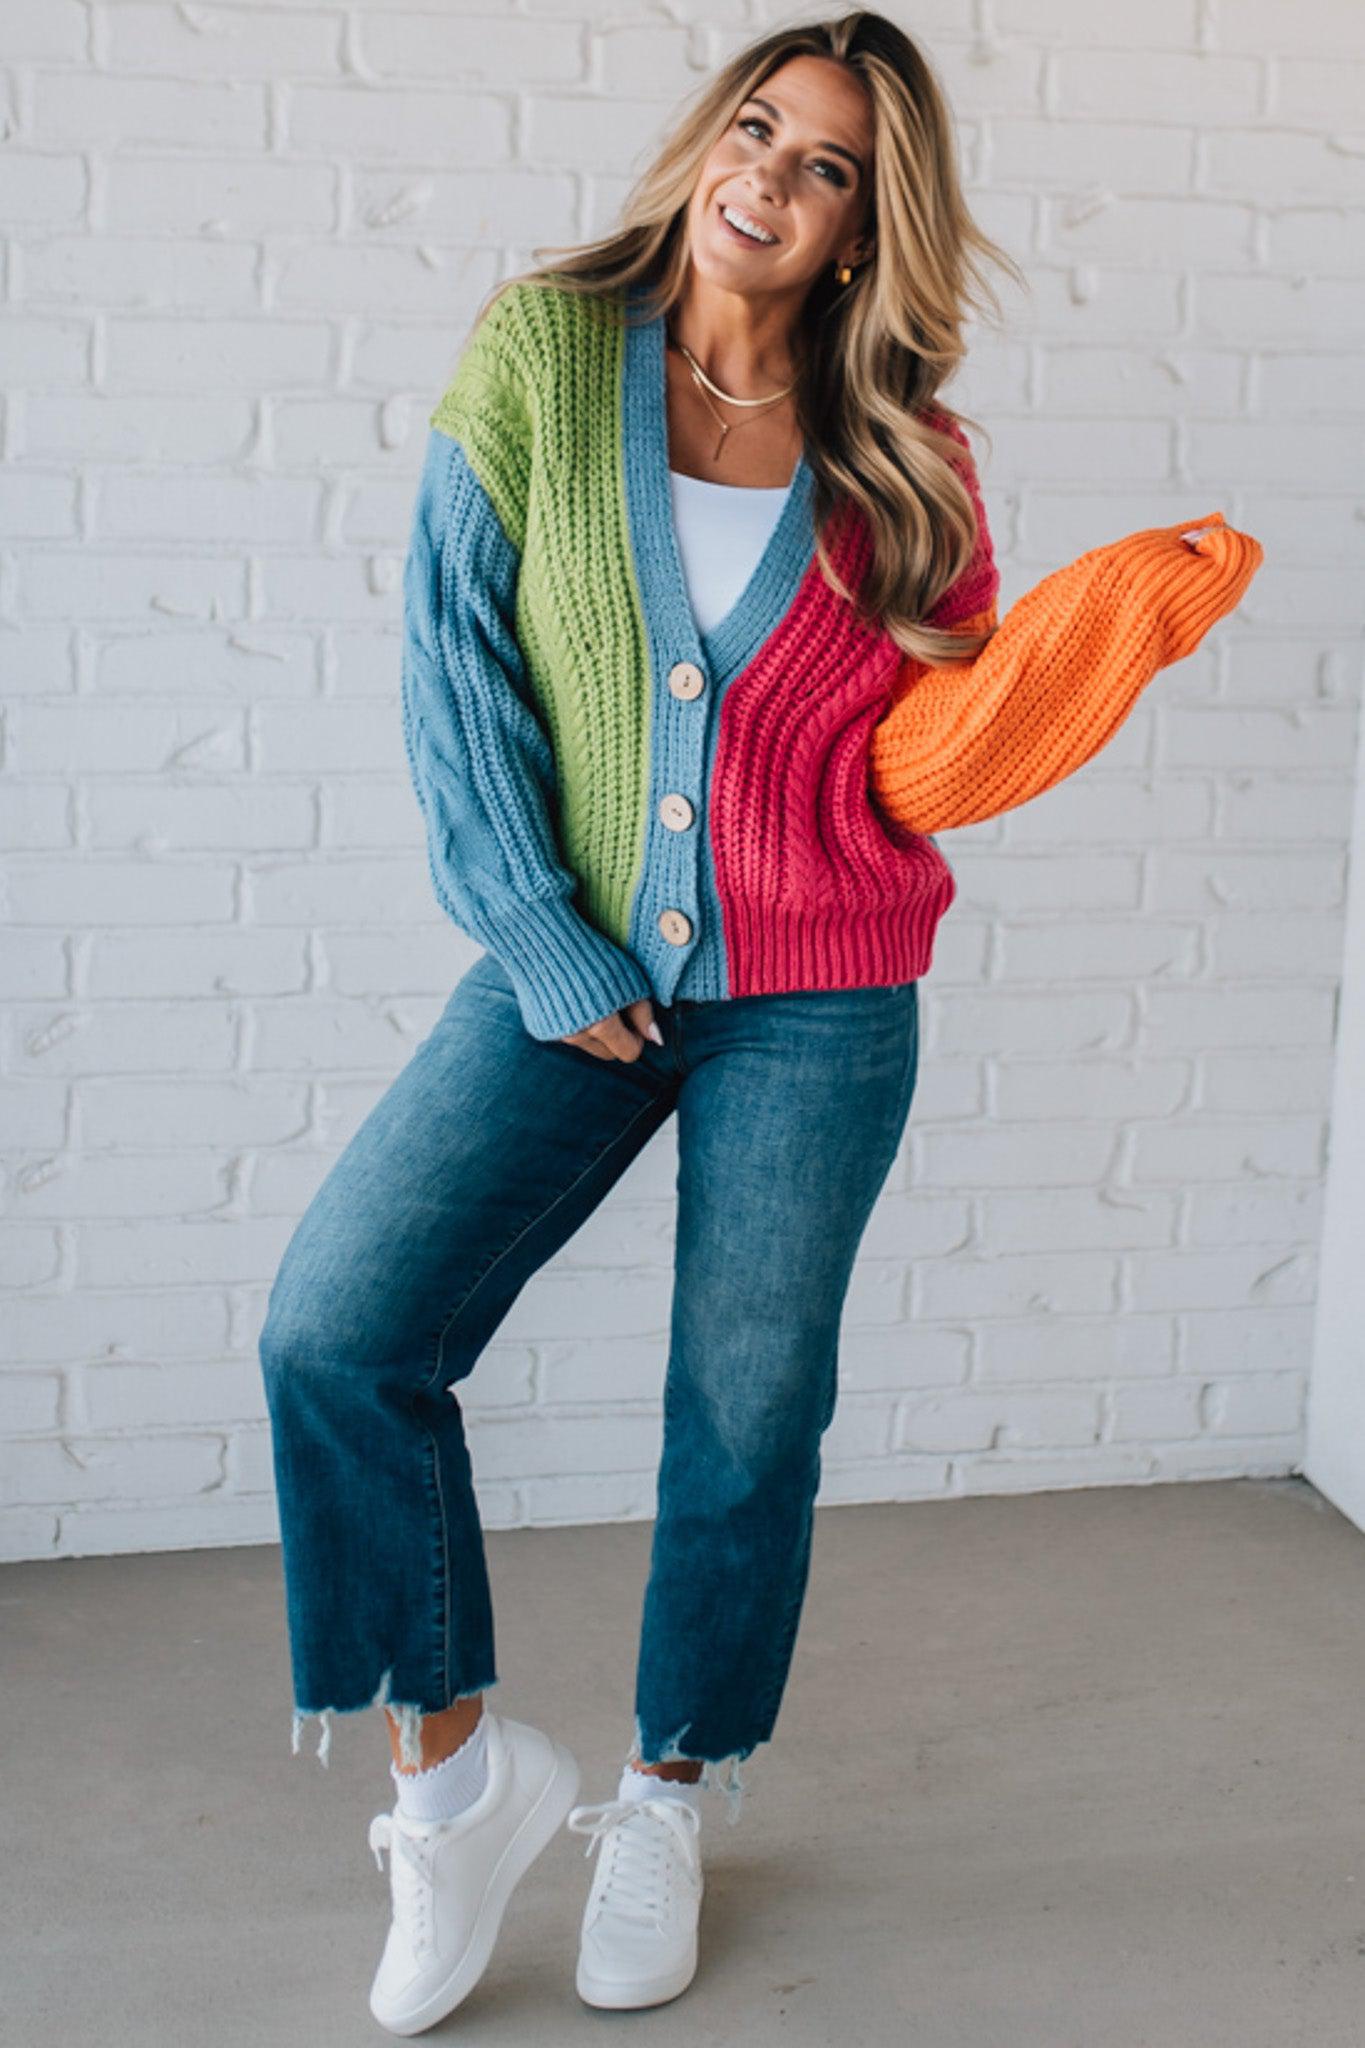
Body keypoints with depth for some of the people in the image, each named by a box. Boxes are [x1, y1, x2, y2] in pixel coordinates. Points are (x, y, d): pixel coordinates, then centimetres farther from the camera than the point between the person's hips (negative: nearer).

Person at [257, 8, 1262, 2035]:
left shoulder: (901, 460, 1)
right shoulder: (539, 355, -2)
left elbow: (938, 755, 5)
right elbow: (456, 665, -4)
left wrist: (1073, 654, -15)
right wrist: (540, 948, -11)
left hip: (820, 1007, 1)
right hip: (578, 971, 0)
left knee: (749, 1416, 8)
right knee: (335, 1330, -12)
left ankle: (668, 1797, 32)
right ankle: (459, 1759, 9)